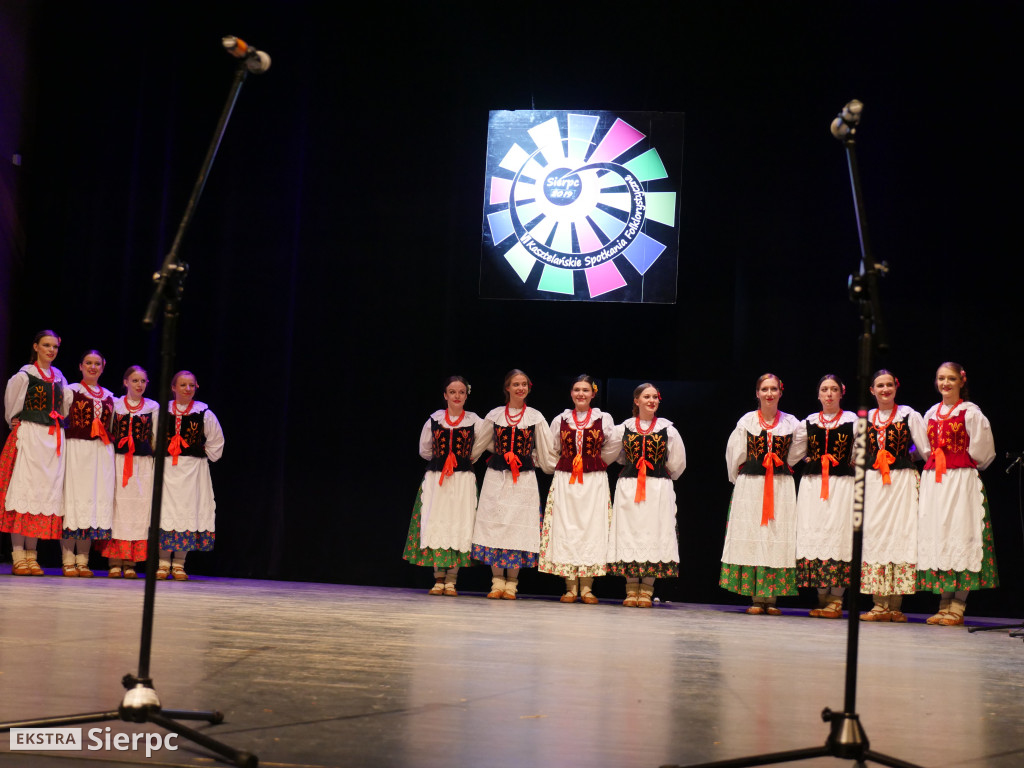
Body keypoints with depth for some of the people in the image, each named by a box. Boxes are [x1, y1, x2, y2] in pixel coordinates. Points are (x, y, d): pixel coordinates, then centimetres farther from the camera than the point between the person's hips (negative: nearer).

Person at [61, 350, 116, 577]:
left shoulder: (109, 396, 17)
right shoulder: (71, 391, 3)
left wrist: (108, 446, 10)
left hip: (102, 453, 4)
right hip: (76, 449, -4)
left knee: (97, 501, 2)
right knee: (73, 498, -5)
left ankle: (83, 560, 7)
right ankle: (68, 560, -1)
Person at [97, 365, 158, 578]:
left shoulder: (153, 407, 9)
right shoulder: (114, 404, 8)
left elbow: (155, 439, 12)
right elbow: (106, 434, 9)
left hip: (143, 463, 1)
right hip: (118, 461, -1)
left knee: (139, 509, -2)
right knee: (117, 507, -4)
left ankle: (130, 563, 2)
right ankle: (114, 562, -2)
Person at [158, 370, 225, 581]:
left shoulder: (204, 413, 0)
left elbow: (216, 442, 10)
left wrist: (204, 458, 9)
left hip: (193, 470, 0)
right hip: (166, 469, 1)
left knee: (188, 512, -1)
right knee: (165, 512, -1)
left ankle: (179, 564, 5)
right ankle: (164, 563, 5)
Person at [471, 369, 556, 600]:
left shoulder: (535, 417, 4)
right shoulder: (494, 415, 6)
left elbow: (545, 451, 11)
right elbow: (483, 443, 21)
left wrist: (557, 468, 11)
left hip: (524, 479, -1)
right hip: (496, 477, 1)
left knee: (519, 528, -2)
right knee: (495, 525, -2)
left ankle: (511, 583, 4)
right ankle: (497, 582, 5)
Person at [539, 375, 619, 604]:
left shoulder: (604, 419, 5)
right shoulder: (560, 420, 8)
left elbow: (612, 449, 9)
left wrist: (593, 464, 10)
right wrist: (568, 465, 10)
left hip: (595, 481, -1)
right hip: (565, 481, 1)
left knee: (592, 528, -4)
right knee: (566, 529, -3)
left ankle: (587, 588, 1)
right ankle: (571, 587, 3)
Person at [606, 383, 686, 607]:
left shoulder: (667, 429, 3)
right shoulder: (624, 428, 5)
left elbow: (677, 463, 10)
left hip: (658, 489, -1)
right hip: (628, 488, 1)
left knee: (654, 534, -2)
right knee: (629, 533, 0)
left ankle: (646, 591, 4)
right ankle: (632, 591, 6)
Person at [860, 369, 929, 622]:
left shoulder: (908, 414, 2)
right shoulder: (865, 418, 12)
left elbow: (926, 450, 1)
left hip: (902, 482, -3)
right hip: (872, 483, 3)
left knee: (900, 535, -6)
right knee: (873, 536, -1)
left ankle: (895, 605, -4)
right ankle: (880, 604, 2)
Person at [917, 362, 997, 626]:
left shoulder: (970, 412, -3)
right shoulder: (931, 413, 14)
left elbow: (982, 451, -3)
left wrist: (960, 465, 6)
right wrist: (936, 465, 10)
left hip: (962, 480, -6)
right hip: (933, 480, 6)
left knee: (960, 535, -6)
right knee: (936, 535, 4)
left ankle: (957, 607, -3)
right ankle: (944, 605, 10)